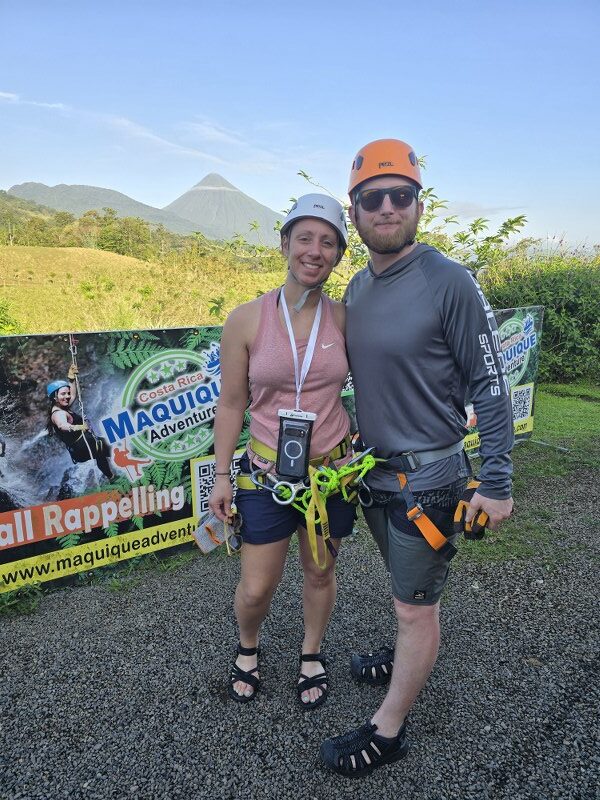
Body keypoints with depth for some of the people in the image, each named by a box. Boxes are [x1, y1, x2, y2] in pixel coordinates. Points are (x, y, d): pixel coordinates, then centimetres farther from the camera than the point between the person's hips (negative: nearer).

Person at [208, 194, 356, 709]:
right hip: (268, 471, -1)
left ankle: (312, 654, 47)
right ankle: (248, 648, 43)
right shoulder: (246, 320, -11)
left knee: (320, 572, 18)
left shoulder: (343, 318, -7)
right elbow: (231, 405, -3)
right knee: (256, 588, 7)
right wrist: (222, 476, -1)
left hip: (333, 467, 2)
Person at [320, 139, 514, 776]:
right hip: (374, 469, 6)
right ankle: (410, 658, 51)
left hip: (428, 477, -6)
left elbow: (491, 385, -14)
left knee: (415, 604, 8)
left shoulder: (450, 282, -17)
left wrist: (496, 483, -15)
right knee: (407, 585, 26)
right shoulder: (356, 289, 3)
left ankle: (387, 731, 26)